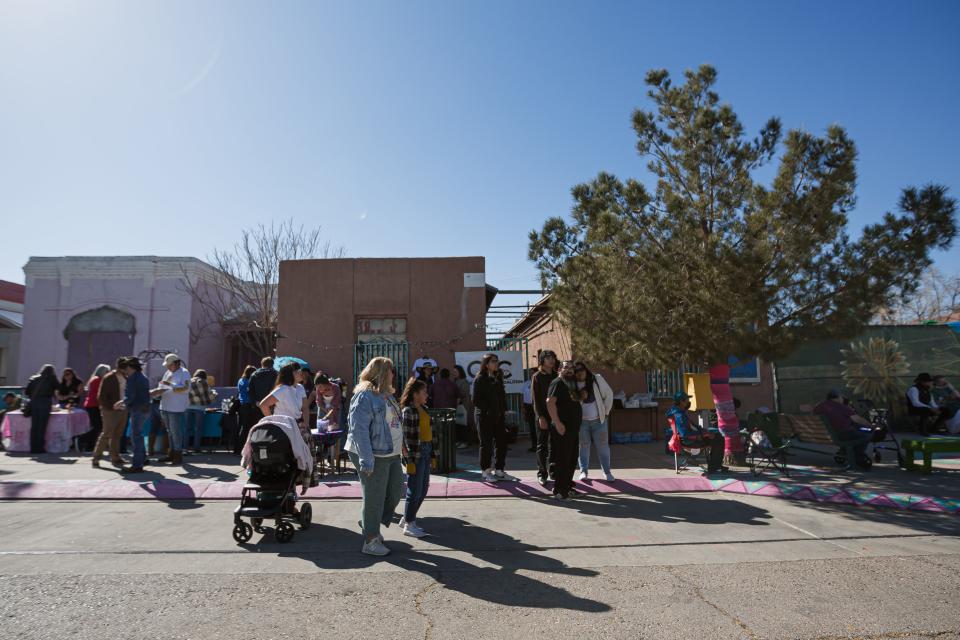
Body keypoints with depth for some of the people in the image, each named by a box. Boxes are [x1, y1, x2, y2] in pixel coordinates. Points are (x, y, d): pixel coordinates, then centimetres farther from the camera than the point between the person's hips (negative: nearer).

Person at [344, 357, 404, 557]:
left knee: (396, 490, 16)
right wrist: (367, 461, -25)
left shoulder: (385, 394, 12)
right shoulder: (364, 395, -18)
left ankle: (370, 524, 35)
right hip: (374, 456, -9)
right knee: (374, 498, 3)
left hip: (391, 454, 9)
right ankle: (370, 541, 21)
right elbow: (358, 429, -23)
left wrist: (400, 444, 19)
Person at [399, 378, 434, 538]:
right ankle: (408, 525, 16)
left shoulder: (423, 409, 12)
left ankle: (407, 518, 29)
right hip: (415, 453, -8)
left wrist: (431, 453, 15)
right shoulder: (408, 411, -13)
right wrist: (410, 460, -17)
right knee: (415, 490, 2)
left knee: (424, 489, 14)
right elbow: (407, 437, -15)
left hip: (426, 452, 8)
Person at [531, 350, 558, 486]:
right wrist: (541, 417, -14)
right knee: (542, 446, 3)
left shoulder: (556, 376, 10)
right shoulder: (537, 376, -1)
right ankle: (542, 473, 9)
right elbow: (536, 399, -6)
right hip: (543, 416, -3)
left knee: (554, 445, 7)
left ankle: (552, 470, 18)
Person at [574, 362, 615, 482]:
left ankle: (606, 471, 21)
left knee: (603, 446, 7)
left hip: (598, 420, 0)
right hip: (581, 421, 0)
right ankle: (584, 471, 23)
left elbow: (609, 394, -1)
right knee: (583, 447, 10)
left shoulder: (597, 379, -8)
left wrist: (606, 412, 0)